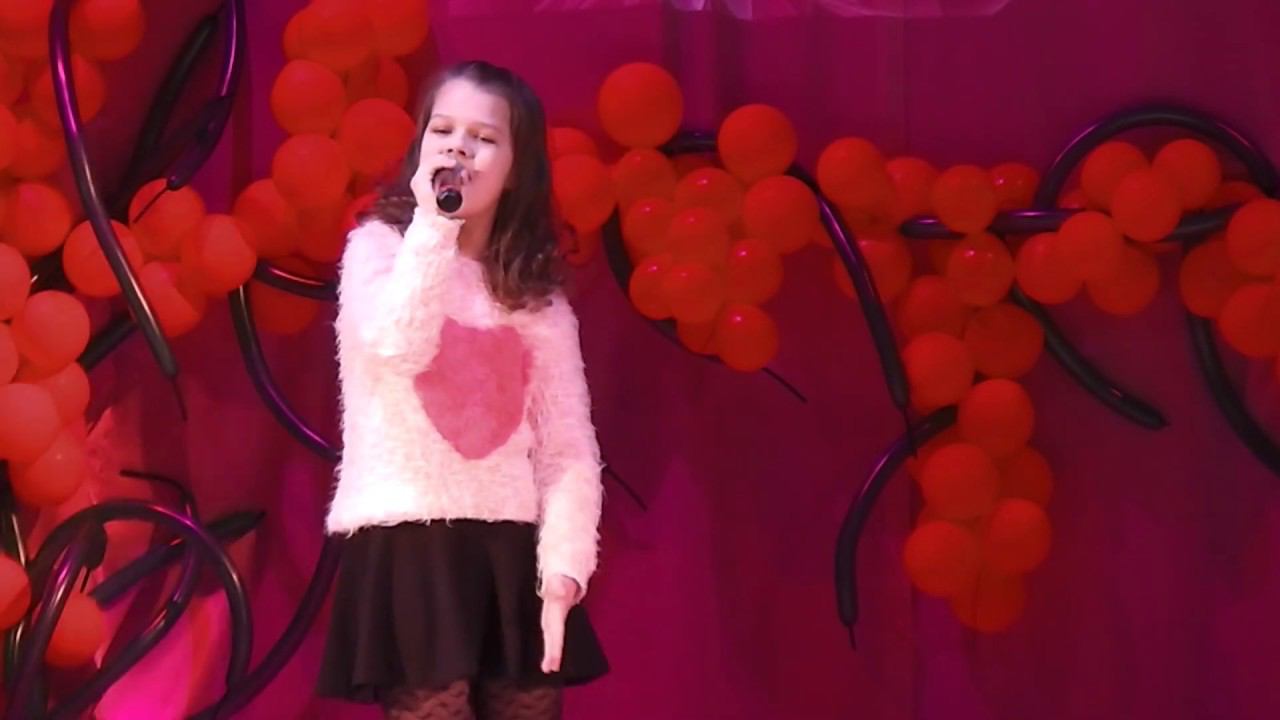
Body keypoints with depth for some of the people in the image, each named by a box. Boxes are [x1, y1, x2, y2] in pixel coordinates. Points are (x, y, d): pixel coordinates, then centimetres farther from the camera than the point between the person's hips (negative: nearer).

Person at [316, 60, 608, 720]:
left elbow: (568, 450, 6)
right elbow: (397, 345, -20)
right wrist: (433, 223, -16)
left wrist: (563, 569, -7)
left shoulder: (538, 295, 11)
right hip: (407, 543, -4)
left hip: (508, 551, 4)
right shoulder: (379, 247, 3)